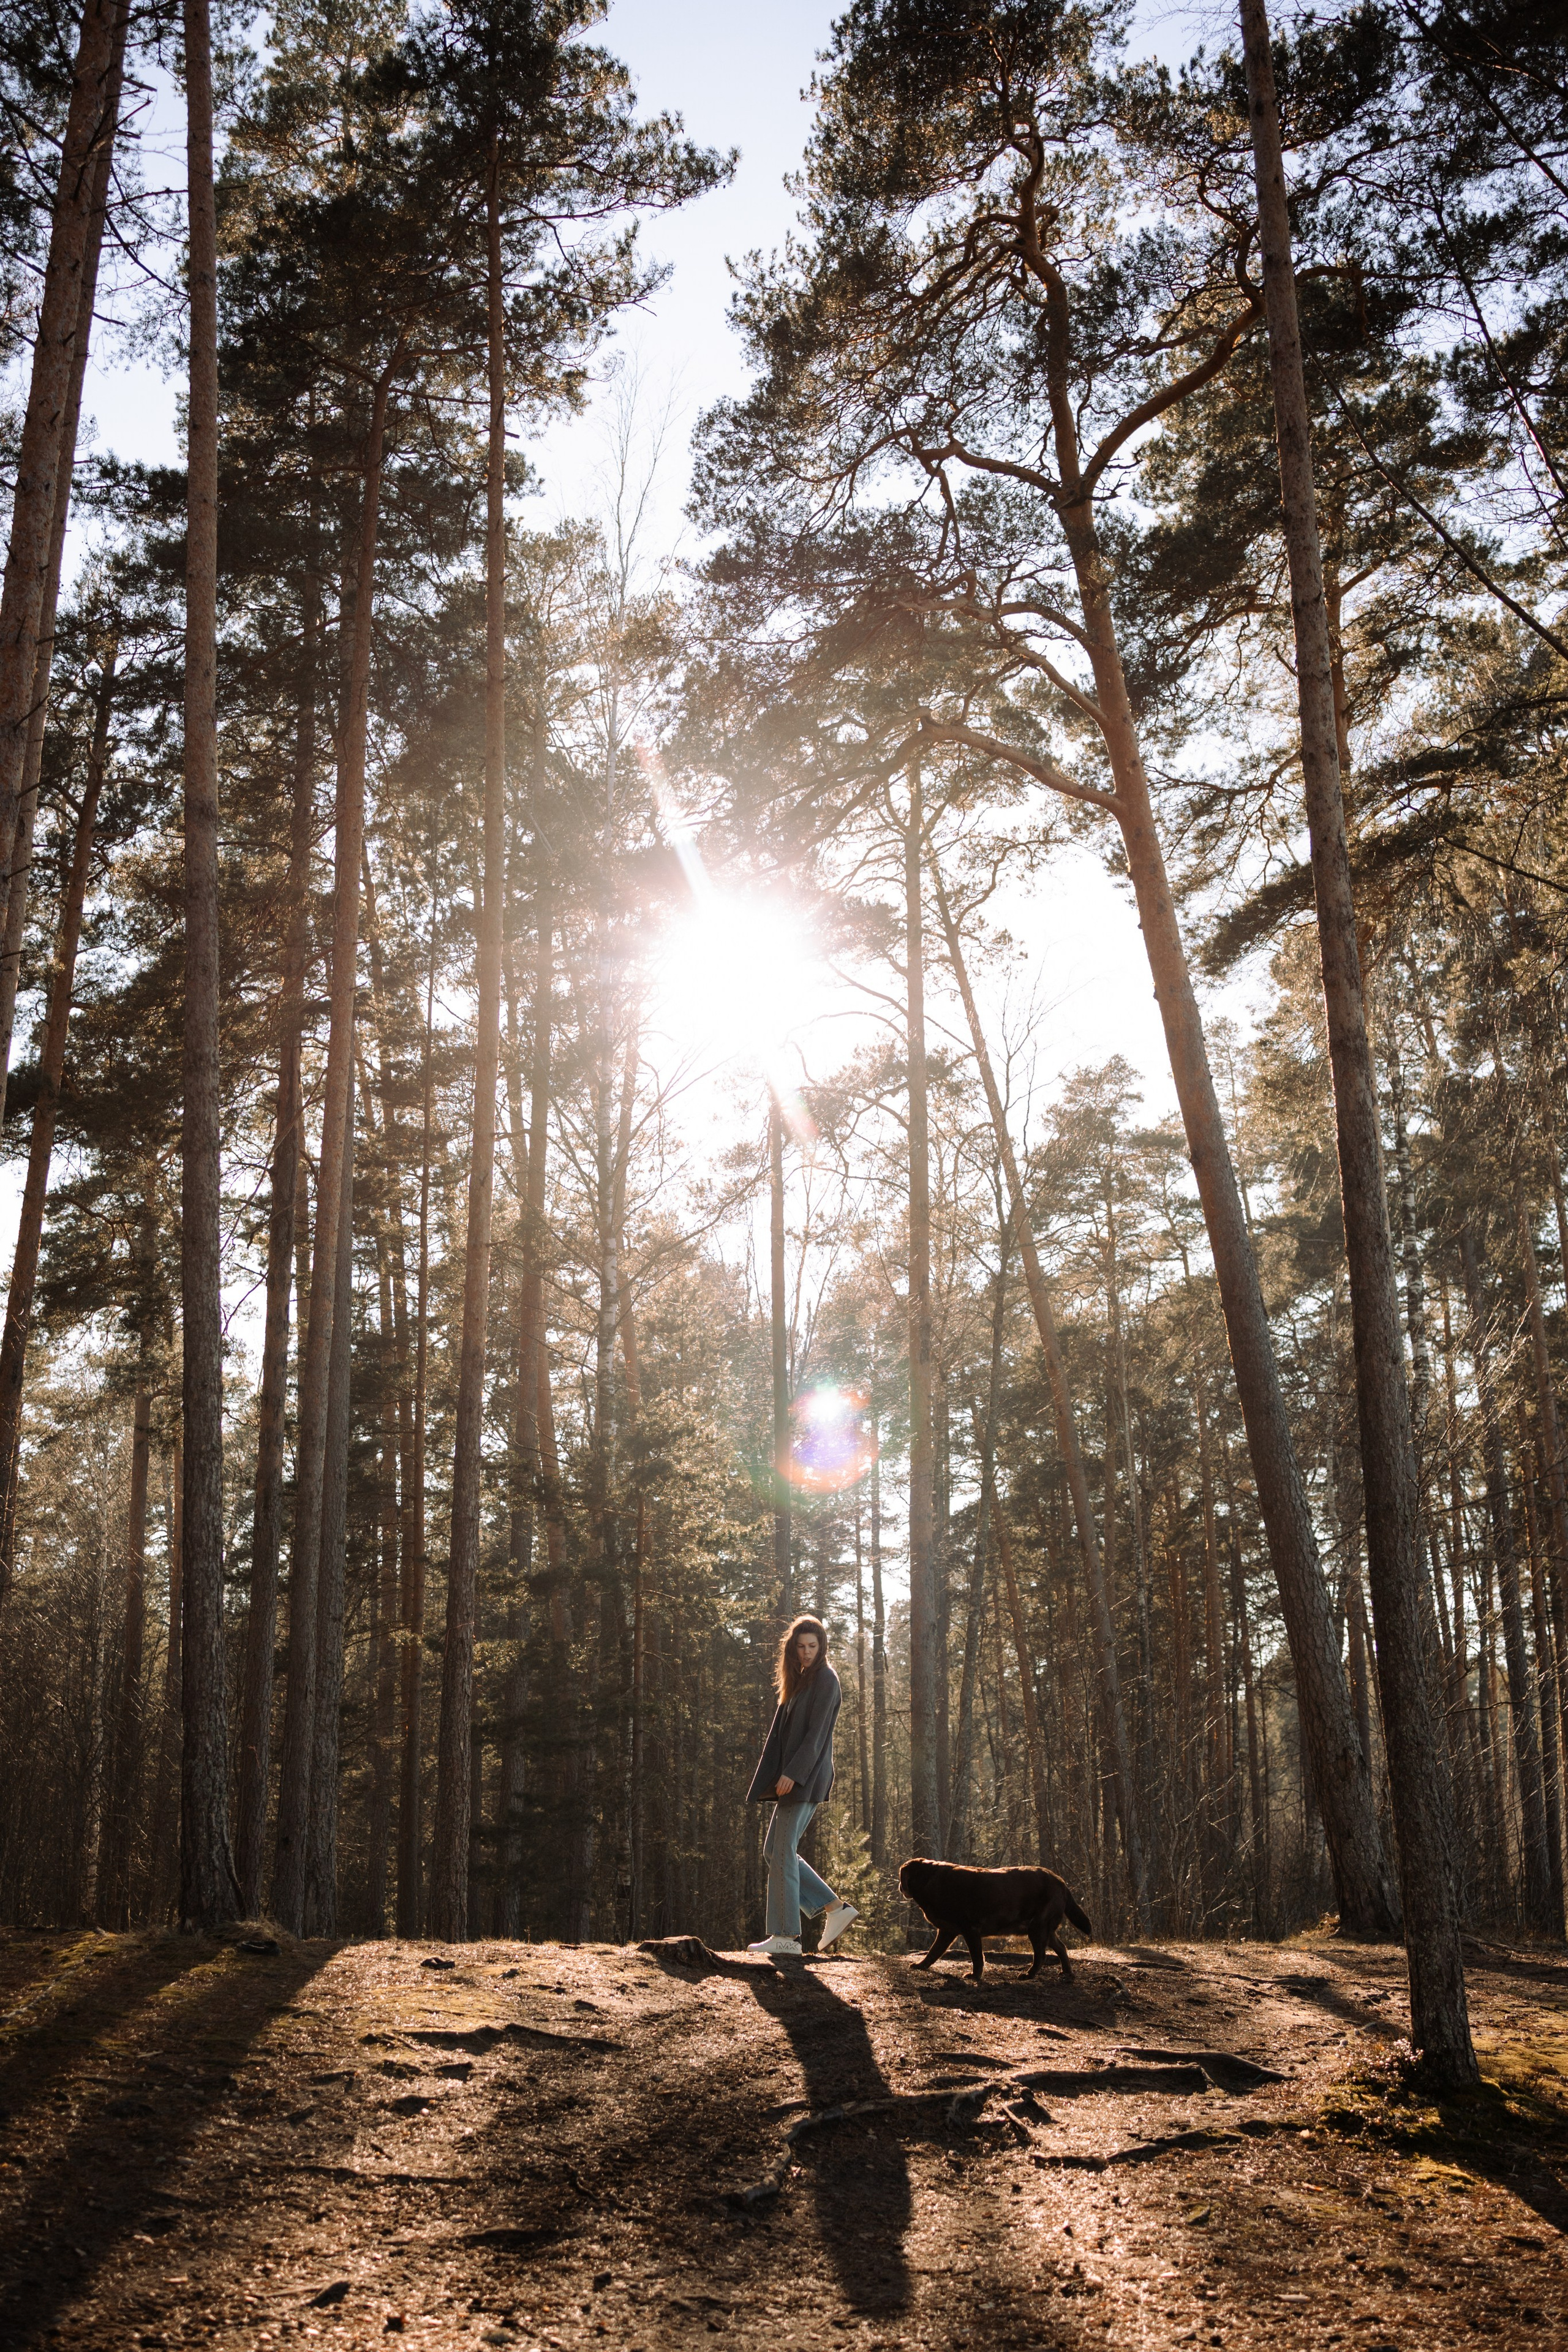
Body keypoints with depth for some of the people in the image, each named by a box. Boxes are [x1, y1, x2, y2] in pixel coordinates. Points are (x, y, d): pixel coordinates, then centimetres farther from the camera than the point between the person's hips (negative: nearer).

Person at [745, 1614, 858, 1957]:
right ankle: (835, 1909, 10)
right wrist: (785, 1773, 14)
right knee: (774, 1849, 10)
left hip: (806, 1777, -10)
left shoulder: (825, 1680, -10)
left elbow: (816, 1733, -17)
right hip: (793, 1777, 10)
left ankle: (786, 1936, -3)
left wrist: (792, 1773, -22)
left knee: (783, 1851, -8)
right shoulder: (800, 1680, 18)